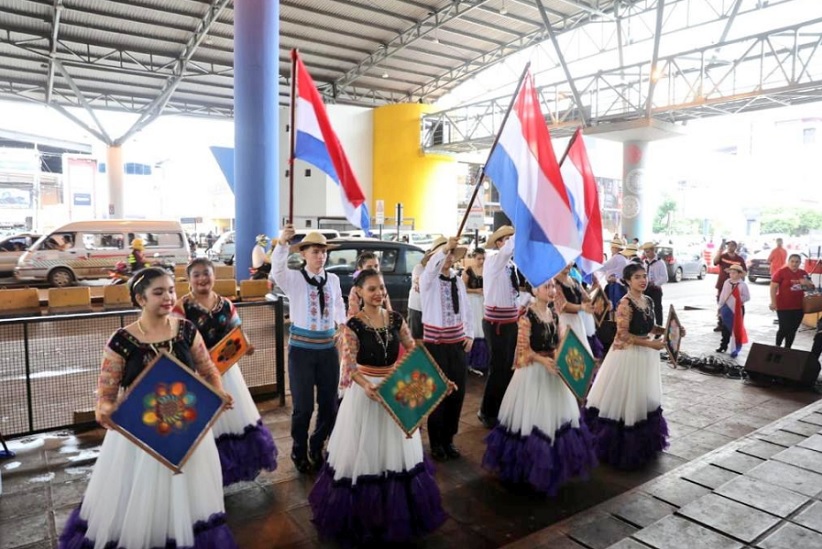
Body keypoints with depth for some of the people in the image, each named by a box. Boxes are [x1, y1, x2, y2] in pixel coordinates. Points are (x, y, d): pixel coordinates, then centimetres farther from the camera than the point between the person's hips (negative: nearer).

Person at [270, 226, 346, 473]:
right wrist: (282, 243, -44)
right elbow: (277, 270, -30)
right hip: (302, 348, -4)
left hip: (328, 348, 4)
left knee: (329, 404, 11)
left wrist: (341, 324, 10)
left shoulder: (333, 279, 4)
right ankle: (299, 452, 30)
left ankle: (317, 447, 36)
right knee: (303, 406, 4)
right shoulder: (294, 278, -8)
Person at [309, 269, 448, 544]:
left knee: (396, 451, 18)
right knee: (364, 453, 9)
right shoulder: (353, 324, -13)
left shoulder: (395, 319, -1)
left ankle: (396, 512, 39)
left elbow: (414, 351, 3)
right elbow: (349, 363, -19)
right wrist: (366, 385, -36)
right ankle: (363, 516, 30)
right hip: (366, 390, -4)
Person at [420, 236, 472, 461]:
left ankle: (448, 439, 26)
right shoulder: (428, 280, -8)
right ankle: (436, 442, 19)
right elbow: (431, 267, -32)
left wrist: (469, 334, 5)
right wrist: (444, 248, -45)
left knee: (457, 392, 9)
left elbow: (466, 309, 14)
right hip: (435, 343, -5)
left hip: (457, 342, 5)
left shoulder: (458, 281, 8)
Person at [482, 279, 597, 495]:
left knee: (555, 415, 14)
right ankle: (531, 465, 19)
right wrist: (543, 360, -27)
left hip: (553, 369, 7)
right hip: (533, 370, -7)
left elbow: (557, 343, 13)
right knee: (533, 417, 2)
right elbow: (523, 348, -17)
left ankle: (553, 463, 32)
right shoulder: (527, 315, -15)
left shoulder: (554, 314, 6)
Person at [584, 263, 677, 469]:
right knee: (626, 399, 2)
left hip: (646, 355, 8)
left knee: (644, 398, 19)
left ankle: (643, 442, 35)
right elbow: (623, 335, -21)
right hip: (627, 355, -8)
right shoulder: (625, 303, -18)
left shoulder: (648, 301, 6)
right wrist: (650, 343, -22)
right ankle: (623, 446, 17)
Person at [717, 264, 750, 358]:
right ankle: (724, 345, 27)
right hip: (727, 309, 4)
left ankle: (736, 349, 11)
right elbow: (722, 296, 7)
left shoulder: (742, 285, -10)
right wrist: (720, 308, 7)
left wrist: (737, 299, -18)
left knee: (737, 329, 3)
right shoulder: (726, 283, 3)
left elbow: (747, 297, -9)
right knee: (725, 329, 14)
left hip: (737, 310, -4)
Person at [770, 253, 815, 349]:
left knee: (793, 330, 11)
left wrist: (807, 283, -8)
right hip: (783, 306, -5)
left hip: (799, 307, 5)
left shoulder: (803, 273, 7)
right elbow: (773, 287, -12)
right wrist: (773, 302, -17)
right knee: (784, 329, -3)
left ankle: (787, 349, 24)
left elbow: (811, 287, 15)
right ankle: (777, 346, 19)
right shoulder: (781, 272, -10)